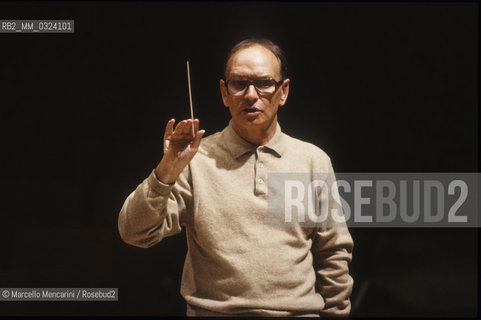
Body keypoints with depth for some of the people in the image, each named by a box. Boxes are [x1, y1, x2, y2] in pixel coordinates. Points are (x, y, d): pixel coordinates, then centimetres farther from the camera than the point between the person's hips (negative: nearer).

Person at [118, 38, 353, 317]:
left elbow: (334, 254, 13)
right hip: (212, 310, -1)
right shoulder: (197, 158, 1)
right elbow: (135, 234, -7)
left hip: (299, 310, 2)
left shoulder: (314, 160, 8)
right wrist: (167, 170, -18)